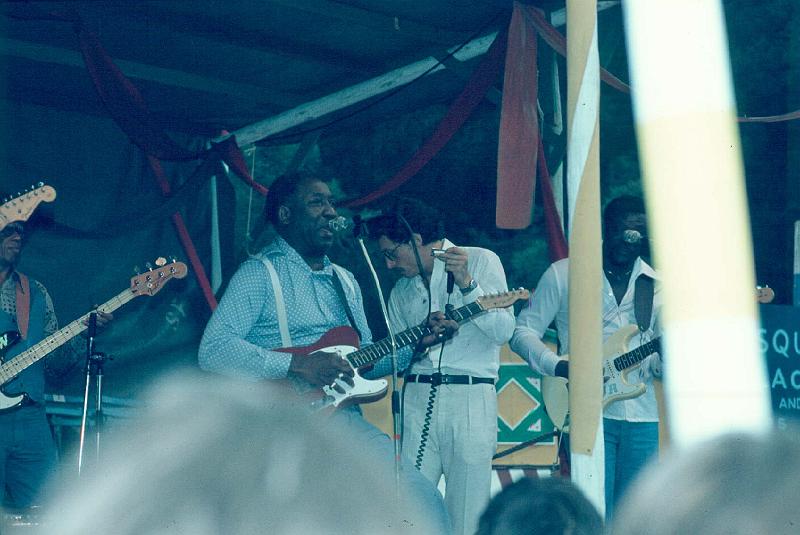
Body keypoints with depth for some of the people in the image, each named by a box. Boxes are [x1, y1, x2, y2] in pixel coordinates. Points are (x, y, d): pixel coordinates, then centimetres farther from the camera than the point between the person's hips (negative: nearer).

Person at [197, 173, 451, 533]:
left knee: (424, 499, -11)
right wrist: (298, 364, -23)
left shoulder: (345, 281, 21)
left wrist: (417, 344, 4)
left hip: (344, 418, 7)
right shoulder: (260, 273, -3)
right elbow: (212, 350, -15)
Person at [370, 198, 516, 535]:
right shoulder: (402, 289, 19)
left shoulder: (480, 261, 4)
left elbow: (504, 331, -6)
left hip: (470, 396, -4)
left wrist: (467, 284, -14)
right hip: (417, 397, 4)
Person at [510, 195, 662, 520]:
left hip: (642, 416, 4)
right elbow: (523, 331, 2)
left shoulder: (656, 284, 12)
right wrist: (560, 367, -15)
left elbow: (662, 358, 15)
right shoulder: (563, 274, 1)